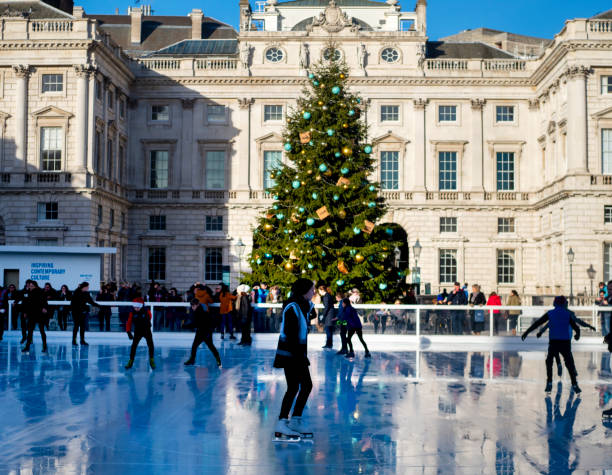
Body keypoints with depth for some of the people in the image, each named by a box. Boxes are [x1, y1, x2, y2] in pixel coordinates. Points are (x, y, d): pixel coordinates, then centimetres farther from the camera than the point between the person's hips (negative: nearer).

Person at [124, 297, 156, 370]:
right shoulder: (132, 313, -15)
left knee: (150, 345, -8)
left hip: (147, 330, -1)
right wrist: (128, 332, -23)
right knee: (134, 346, -6)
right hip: (137, 331, 1)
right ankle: (130, 362, 5)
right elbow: (128, 322, -13)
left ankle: (151, 361, 9)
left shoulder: (146, 311, -17)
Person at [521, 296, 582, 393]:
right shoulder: (568, 314, 7)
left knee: (549, 362, 16)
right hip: (565, 342, 0)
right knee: (569, 364, 9)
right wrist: (578, 334, 32)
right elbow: (576, 327, 10)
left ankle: (549, 384, 6)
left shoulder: (550, 313, 6)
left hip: (553, 342, 0)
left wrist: (526, 332, 10)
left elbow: (537, 323, 7)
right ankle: (574, 385, 4)